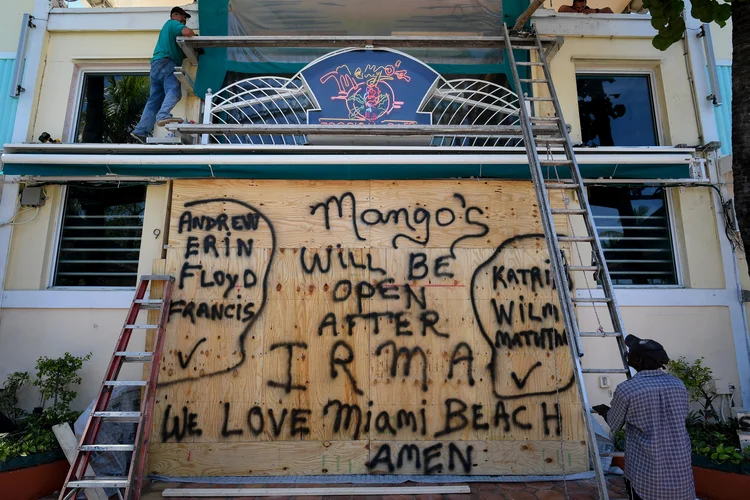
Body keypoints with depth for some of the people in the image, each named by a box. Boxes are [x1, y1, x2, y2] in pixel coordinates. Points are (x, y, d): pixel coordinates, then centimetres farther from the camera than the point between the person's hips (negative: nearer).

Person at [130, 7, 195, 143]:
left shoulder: (167, 27, 37)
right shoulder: (173, 23, 6)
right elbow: (187, 32, -13)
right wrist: (195, 37, 6)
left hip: (157, 65, 9)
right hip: (165, 62, -9)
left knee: (154, 100, 2)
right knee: (174, 91, -29)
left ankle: (141, 131, -4)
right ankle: (163, 116, -52)